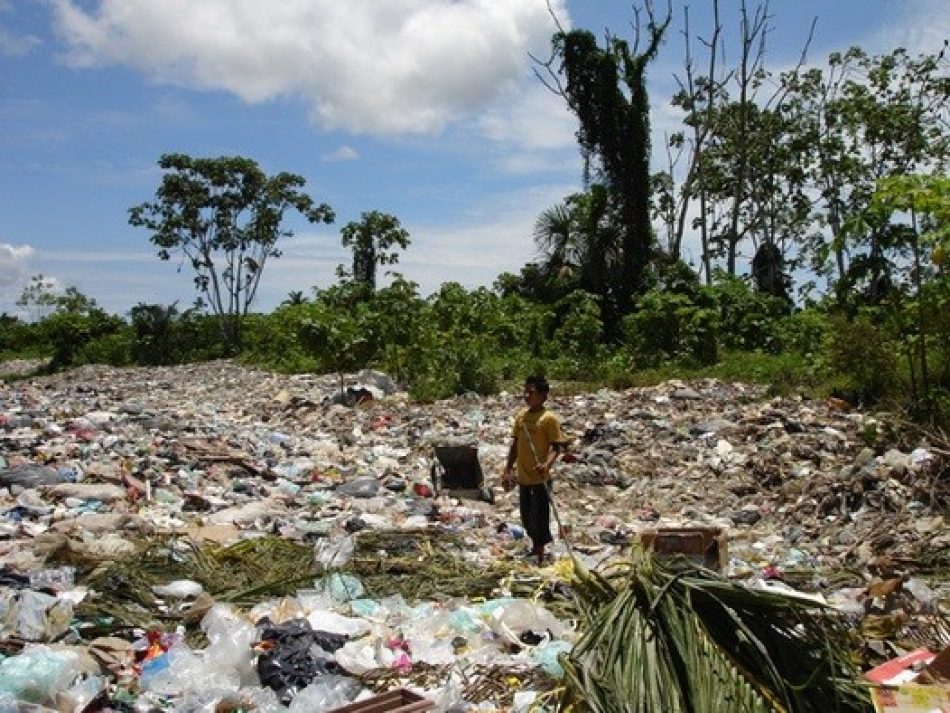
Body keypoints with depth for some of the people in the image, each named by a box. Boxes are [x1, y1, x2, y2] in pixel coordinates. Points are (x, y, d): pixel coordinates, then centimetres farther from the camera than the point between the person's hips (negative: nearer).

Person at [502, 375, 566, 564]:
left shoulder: (549, 419, -13)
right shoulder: (520, 415, 5)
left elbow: (556, 447, -14)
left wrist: (547, 464, -32)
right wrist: (507, 470, 12)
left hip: (540, 479, -7)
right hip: (523, 478, 7)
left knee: (539, 518, 1)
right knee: (526, 517, 19)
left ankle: (540, 556, 16)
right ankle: (535, 547, 40)